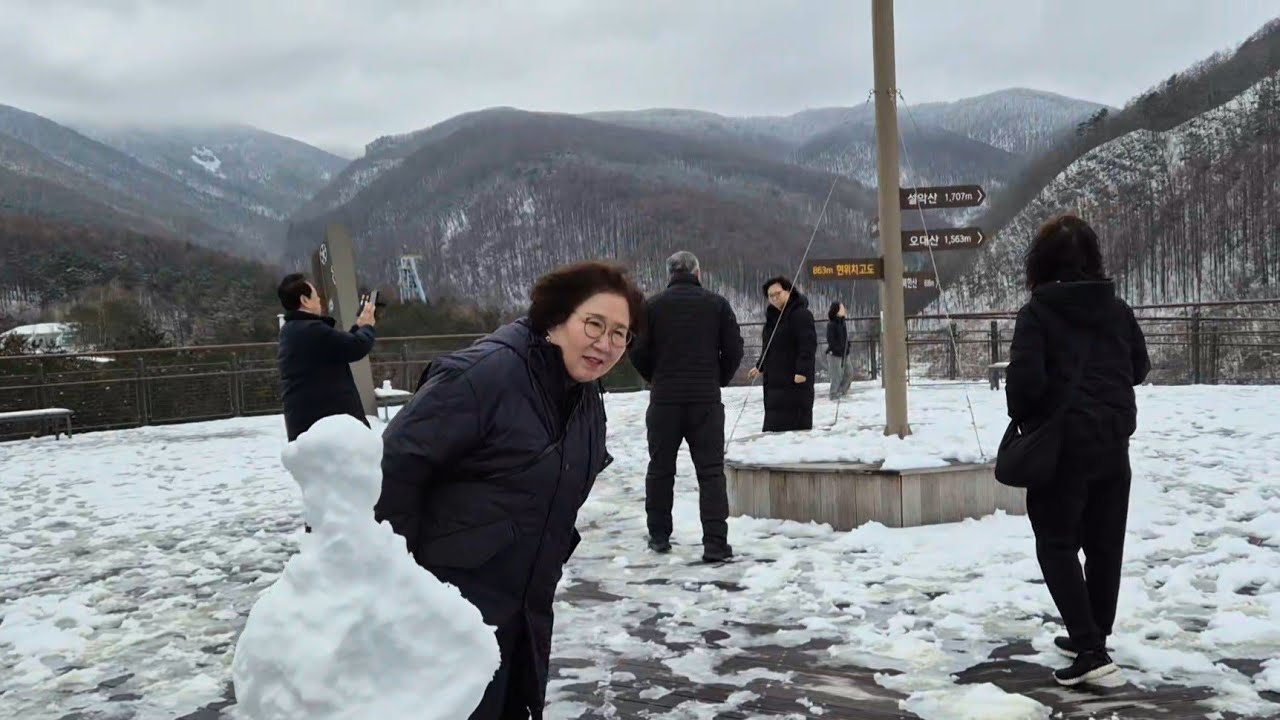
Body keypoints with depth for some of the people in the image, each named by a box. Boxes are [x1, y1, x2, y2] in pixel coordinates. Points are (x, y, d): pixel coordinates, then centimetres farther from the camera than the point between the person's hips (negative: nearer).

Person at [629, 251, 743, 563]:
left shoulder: (652, 306, 1)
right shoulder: (717, 304, 1)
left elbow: (638, 353, -1)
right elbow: (734, 350, 0)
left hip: (664, 399, 1)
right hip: (706, 399, -1)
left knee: (660, 468, 13)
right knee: (711, 470, 0)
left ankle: (659, 536, 21)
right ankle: (715, 542, -8)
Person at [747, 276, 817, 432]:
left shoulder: (800, 315, -11)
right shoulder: (773, 316, 18)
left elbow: (808, 345, -19)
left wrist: (802, 370, -26)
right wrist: (760, 367, 29)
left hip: (794, 381, -9)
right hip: (774, 380, 9)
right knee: (774, 423, 8)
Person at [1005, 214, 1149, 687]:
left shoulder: (1037, 313, -11)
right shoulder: (1117, 308, 4)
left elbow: (1025, 378, -19)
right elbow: (1139, 368, 13)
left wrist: (1021, 418, -1)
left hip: (1062, 442, -5)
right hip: (1113, 440, 5)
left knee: (1057, 543, 3)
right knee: (1105, 543, 15)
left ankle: (1090, 648, -7)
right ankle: (1092, 637, 27)